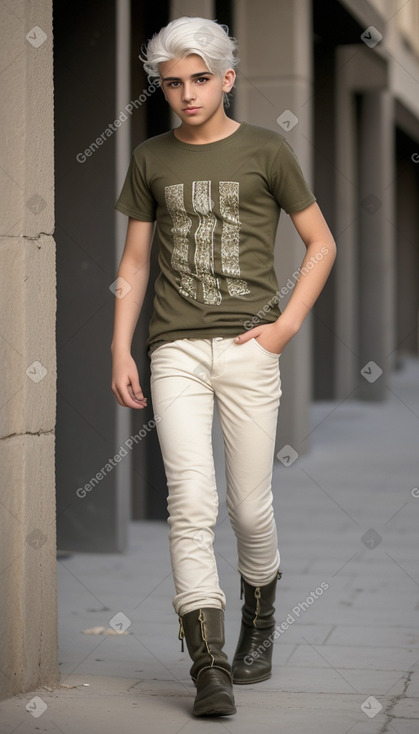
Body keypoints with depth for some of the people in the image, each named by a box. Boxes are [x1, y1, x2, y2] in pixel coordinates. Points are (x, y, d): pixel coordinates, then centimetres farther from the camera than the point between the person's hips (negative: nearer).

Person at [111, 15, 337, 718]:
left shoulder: (265, 150, 4)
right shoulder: (150, 159, 11)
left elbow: (321, 243, 9)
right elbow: (134, 262, 14)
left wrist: (286, 324, -3)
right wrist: (120, 351, 5)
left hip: (248, 347, -1)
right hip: (176, 350, 1)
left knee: (249, 507, 3)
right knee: (190, 502, -11)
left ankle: (259, 621, 32)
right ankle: (210, 668, -10)